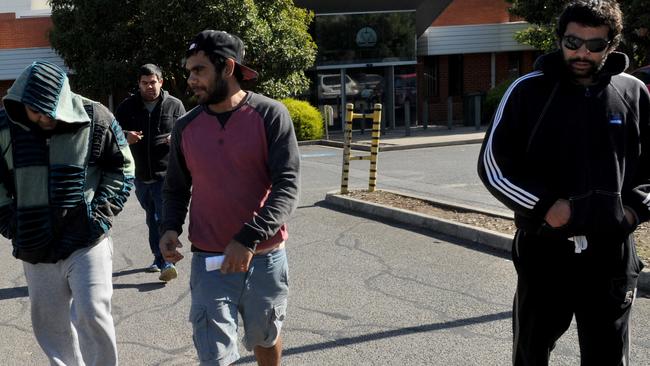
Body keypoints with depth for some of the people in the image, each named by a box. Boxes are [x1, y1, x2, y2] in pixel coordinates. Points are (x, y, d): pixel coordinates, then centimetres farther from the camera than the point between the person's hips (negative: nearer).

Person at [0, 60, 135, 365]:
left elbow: (122, 168, 3)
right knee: (50, 325, 11)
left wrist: (102, 212, -5)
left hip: (87, 240, -3)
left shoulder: (95, 118, -8)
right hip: (35, 247, 3)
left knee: (91, 312, -12)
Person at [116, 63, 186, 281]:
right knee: (152, 219, 16)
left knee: (164, 218, -14)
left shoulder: (174, 105, 2)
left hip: (165, 174, -4)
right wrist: (125, 137, -12)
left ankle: (166, 262, -17)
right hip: (140, 174, 4)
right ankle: (159, 259, 28)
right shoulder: (128, 107, 8)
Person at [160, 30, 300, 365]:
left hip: (265, 259, -1)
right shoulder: (185, 127, 2)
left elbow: (287, 186, -15)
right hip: (209, 262, 1)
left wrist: (249, 239, -26)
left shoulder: (270, 115, -9)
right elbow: (175, 188, 14)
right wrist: (170, 228, -7)